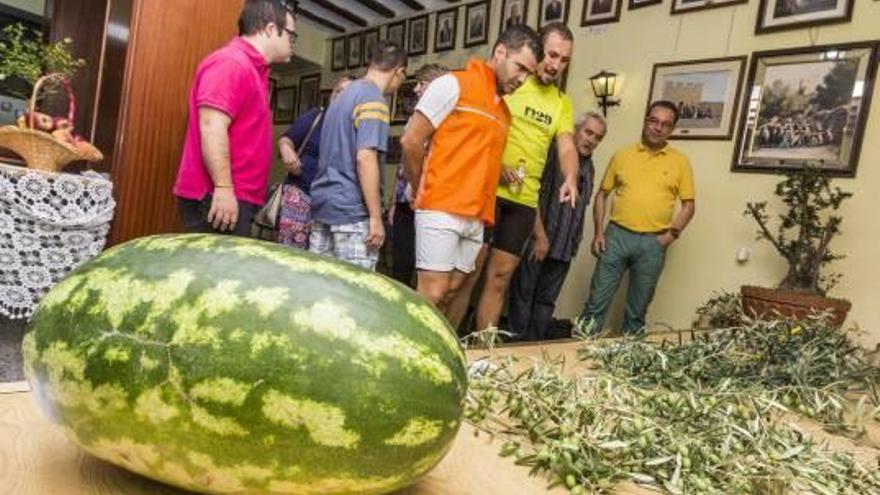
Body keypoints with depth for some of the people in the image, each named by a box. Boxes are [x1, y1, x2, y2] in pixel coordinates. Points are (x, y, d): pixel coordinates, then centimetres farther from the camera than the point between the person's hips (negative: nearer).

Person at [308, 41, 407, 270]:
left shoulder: (345, 94, 18)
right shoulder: (373, 99, -11)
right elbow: (365, 158, -21)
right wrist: (376, 217, -19)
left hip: (323, 203, 9)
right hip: (351, 210, -9)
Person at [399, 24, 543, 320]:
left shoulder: (504, 111, 19)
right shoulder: (454, 84, -3)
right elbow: (411, 141, -6)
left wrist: (502, 172, 9)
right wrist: (424, 192, 2)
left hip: (476, 218, 7)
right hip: (441, 210, -7)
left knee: (450, 293, 9)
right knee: (432, 295, -7)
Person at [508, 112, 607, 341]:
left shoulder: (588, 167, 15)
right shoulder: (553, 152, -7)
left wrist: (575, 244, 12)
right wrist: (540, 236, -15)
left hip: (564, 247, 7)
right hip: (535, 241, -6)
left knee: (547, 301, 10)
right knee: (523, 296, 0)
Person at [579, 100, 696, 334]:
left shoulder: (680, 161, 5)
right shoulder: (622, 155, 6)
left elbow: (688, 205, 7)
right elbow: (602, 195, 9)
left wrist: (671, 234, -6)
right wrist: (598, 232, 0)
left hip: (653, 243, 0)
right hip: (616, 236, 0)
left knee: (637, 310, 9)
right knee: (597, 301, 1)